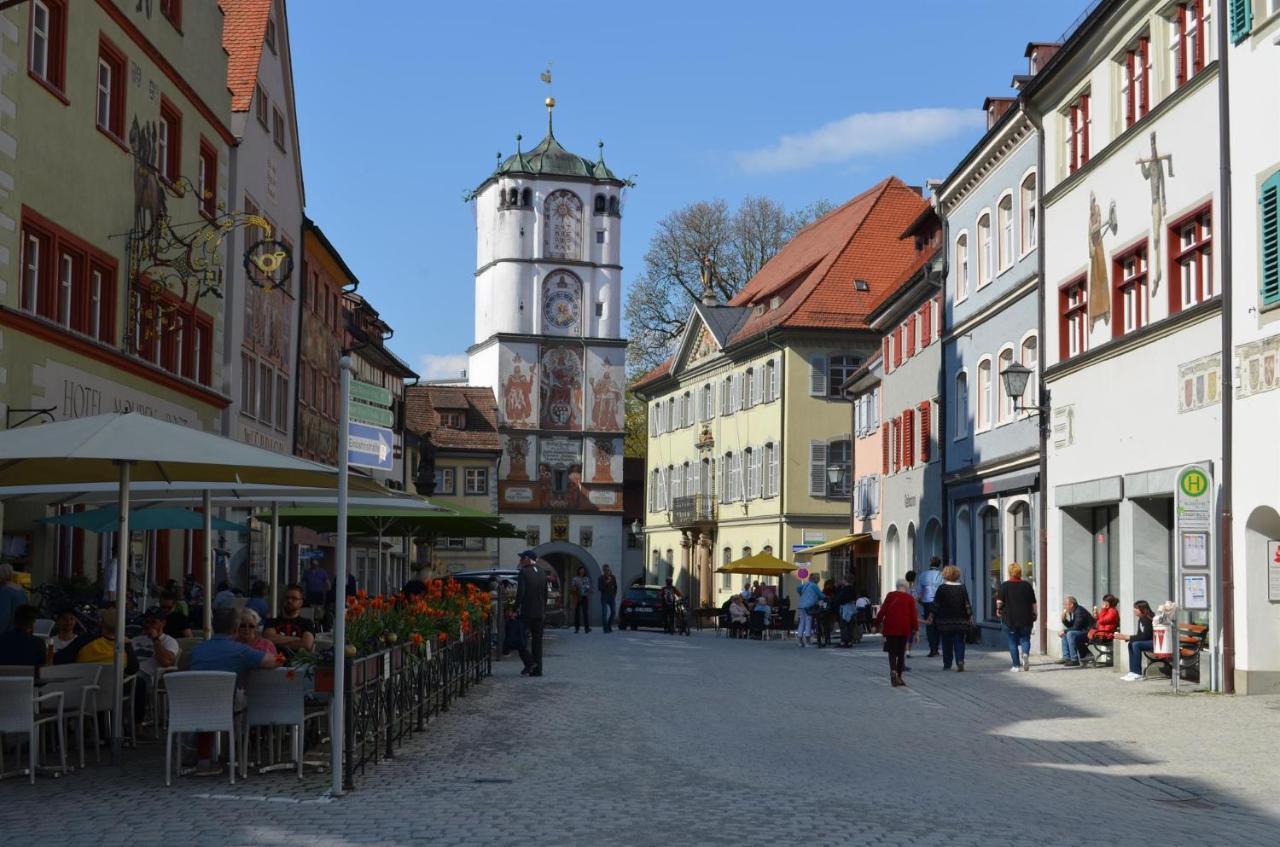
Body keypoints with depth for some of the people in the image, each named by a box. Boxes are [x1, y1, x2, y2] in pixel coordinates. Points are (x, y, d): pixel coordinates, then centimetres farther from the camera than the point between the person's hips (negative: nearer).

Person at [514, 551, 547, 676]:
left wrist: (516, 609, -9)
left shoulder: (524, 572, -10)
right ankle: (537, 669, 8)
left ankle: (529, 662, -10)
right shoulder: (542, 574, 10)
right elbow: (545, 595, 13)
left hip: (526, 612, -6)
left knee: (520, 638, 4)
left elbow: (520, 592, -16)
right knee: (537, 641, 8)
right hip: (540, 613, 6)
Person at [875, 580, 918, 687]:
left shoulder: (890, 595, 3)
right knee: (901, 652, 10)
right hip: (904, 629, 0)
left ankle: (893, 670, -25)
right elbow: (913, 615, 0)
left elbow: (883, 610, 3)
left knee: (892, 651, 1)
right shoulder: (910, 599, 2)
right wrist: (916, 629, 7)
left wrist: (877, 623, 10)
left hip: (890, 628, 0)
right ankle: (899, 677, 12)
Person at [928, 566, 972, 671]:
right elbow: (967, 605, 2)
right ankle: (960, 660, -16)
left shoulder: (942, 588, -4)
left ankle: (947, 665, 10)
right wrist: (970, 617, 10)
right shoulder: (962, 588, 1)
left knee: (946, 643, 8)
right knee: (959, 642, 4)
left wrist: (931, 617, 3)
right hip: (960, 622, 1)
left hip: (945, 621, -1)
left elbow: (935, 605, -4)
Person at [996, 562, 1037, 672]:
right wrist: (1034, 614, 16)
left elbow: (1000, 602, -9)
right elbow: (1033, 603, 4)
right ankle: (1025, 653, -19)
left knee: (1013, 642, 7)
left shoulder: (1004, 585, -5)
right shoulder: (1027, 585, 2)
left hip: (1009, 619, -2)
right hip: (1026, 619, 2)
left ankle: (1016, 665, 5)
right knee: (1025, 639, 11)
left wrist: (999, 609, 10)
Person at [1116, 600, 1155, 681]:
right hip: (1148, 641, 9)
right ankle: (1132, 671, -7)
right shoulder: (1141, 619, 7)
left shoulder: (1148, 619, -19)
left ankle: (1137, 673, -17)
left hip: (1155, 642, -9)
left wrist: (1127, 637, -23)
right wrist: (1125, 637, -8)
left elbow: (1144, 636, -24)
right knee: (1131, 644, -5)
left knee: (1136, 644, -24)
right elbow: (1139, 635, 7)